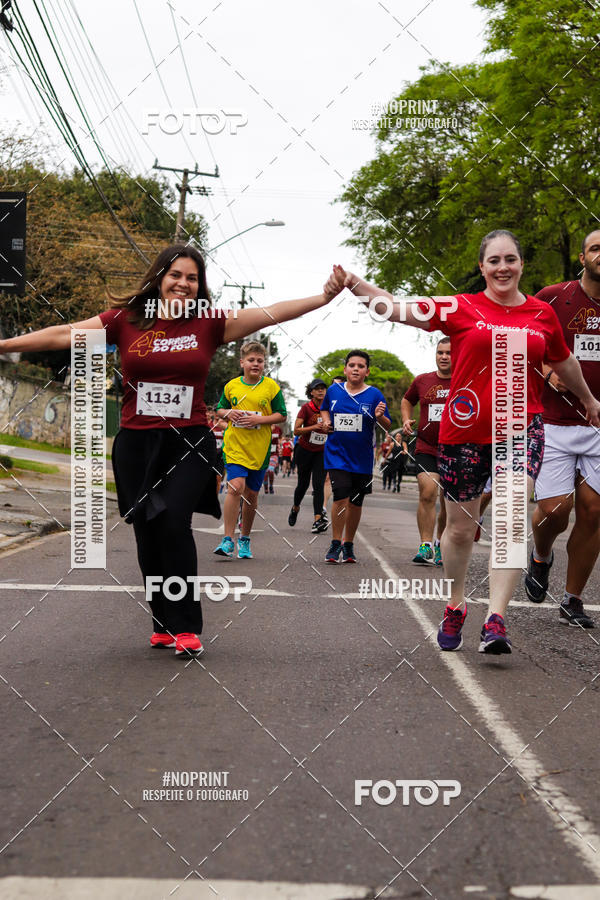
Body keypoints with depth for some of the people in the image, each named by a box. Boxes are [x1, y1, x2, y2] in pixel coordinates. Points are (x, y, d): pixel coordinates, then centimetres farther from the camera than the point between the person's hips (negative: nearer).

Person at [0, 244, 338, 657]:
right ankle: (164, 625, 20)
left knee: (173, 519, -20)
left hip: (189, 442, -2)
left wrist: (326, 297, -8)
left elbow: (272, 313, -1)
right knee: (148, 535, 6)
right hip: (136, 444, 2)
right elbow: (62, 335, 2)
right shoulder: (125, 320, 3)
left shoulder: (210, 324, 2)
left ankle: (186, 626, -12)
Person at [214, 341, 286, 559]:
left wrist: (260, 419, -13)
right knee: (236, 487, -18)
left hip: (259, 449, 1)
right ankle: (228, 540, -13)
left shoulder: (271, 387, 1)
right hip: (235, 445, -1)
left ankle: (244, 540, 25)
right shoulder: (231, 386, 6)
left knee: (251, 494, 8)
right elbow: (220, 409, 17)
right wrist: (228, 414, -6)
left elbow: (282, 415, 3)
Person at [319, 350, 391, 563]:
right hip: (337, 453, -1)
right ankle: (336, 544, -2)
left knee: (355, 502, 10)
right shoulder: (334, 391, 2)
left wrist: (380, 416, -24)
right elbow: (324, 409, 22)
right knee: (341, 496, -16)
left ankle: (348, 545, 26)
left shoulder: (374, 394, -4)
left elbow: (387, 426, -3)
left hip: (362, 457, 1)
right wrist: (326, 421, 2)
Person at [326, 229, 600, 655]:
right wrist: (353, 283, -27)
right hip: (466, 429, 0)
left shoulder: (543, 313, 6)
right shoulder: (461, 308, -1)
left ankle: (496, 619, -15)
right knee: (460, 527, 10)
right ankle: (455, 607, 32)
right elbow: (398, 308, -12)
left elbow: (564, 361, 23)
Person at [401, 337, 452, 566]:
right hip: (426, 448, 0)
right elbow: (407, 401, 24)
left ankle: (441, 545, 27)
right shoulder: (422, 381, 6)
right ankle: (425, 545, -16)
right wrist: (406, 420, 7)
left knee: (448, 502, 8)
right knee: (427, 492, -19)